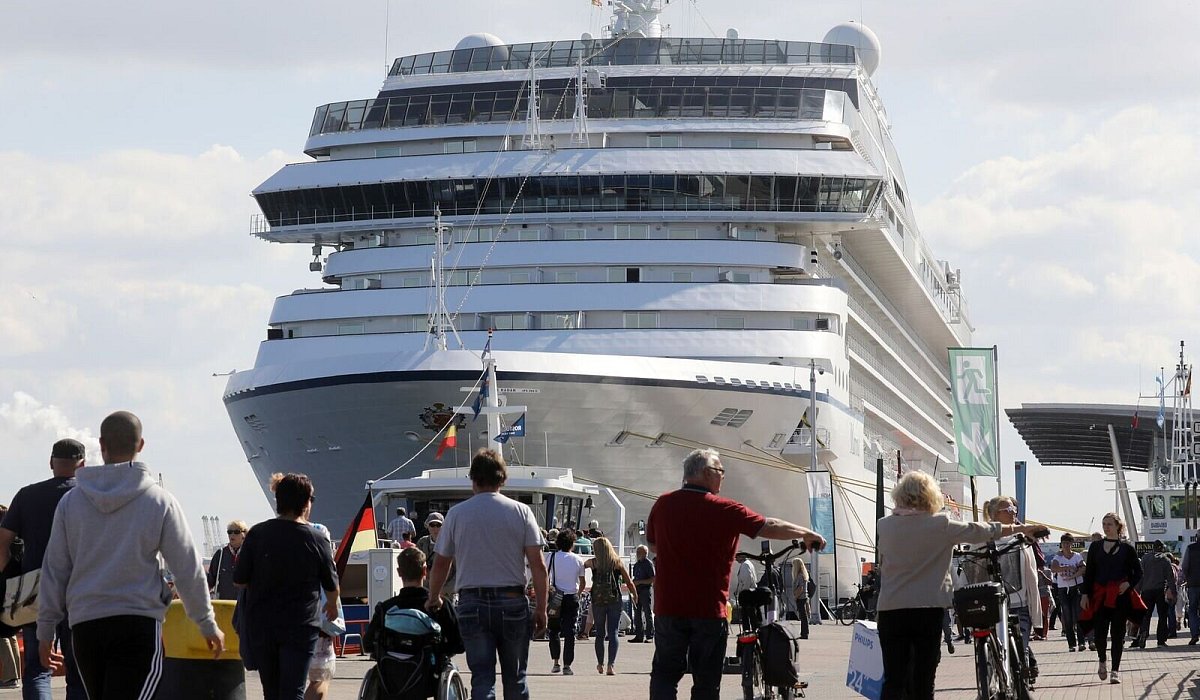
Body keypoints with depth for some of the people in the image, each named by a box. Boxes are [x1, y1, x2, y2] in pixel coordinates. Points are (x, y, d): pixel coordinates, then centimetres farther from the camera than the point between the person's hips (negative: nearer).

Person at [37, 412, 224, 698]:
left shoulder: (71, 501, 5)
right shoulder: (159, 500, -2)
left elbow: (54, 572, 8)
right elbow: (188, 569, 1)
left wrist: (46, 631, 16)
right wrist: (208, 625, 12)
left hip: (84, 626, 3)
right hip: (140, 625, -3)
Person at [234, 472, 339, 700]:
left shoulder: (257, 534, -4)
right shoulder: (317, 540, -5)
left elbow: (239, 580, -2)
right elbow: (331, 585, 9)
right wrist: (332, 606, 32)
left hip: (260, 626, 2)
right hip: (300, 627, -2)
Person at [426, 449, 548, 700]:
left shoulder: (457, 514, 2)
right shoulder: (521, 512, 0)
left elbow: (441, 564, 10)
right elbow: (538, 565, -3)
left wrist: (433, 599, 27)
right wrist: (541, 608, 3)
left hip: (472, 603, 0)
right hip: (512, 602, 0)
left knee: (482, 677, -1)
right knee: (515, 677, 10)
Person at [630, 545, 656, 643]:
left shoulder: (649, 564, -8)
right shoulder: (637, 564, 17)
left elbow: (653, 579, -13)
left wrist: (639, 582, -18)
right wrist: (633, 582, 4)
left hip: (646, 590, -8)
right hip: (638, 591, 8)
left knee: (648, 613, -5)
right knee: (637, 613, 7)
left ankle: (649, 636, -2)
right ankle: (639, 636, 11)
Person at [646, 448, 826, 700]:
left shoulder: (662, 504, 2)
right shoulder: (723, 510, -9)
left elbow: (653, 545, 16)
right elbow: (770, 527, -6)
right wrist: (807, 534, 10)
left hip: (668, 607, 3)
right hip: (709, 610, -3)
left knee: (664, 674, 9)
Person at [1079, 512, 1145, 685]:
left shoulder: (1127, 548, 5)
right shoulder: (1095, 547, 9)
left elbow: (1138, 572, 8)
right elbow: (1089, 572, 9)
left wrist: (1129, 584, -11)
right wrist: (1085, 594, 1)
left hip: (1120, 596, -1)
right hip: (1100, 596, 1)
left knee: (1118, 633, -1)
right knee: (1099, 632, -6)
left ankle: (1115, 671, 5)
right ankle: (1102, 661, 21)